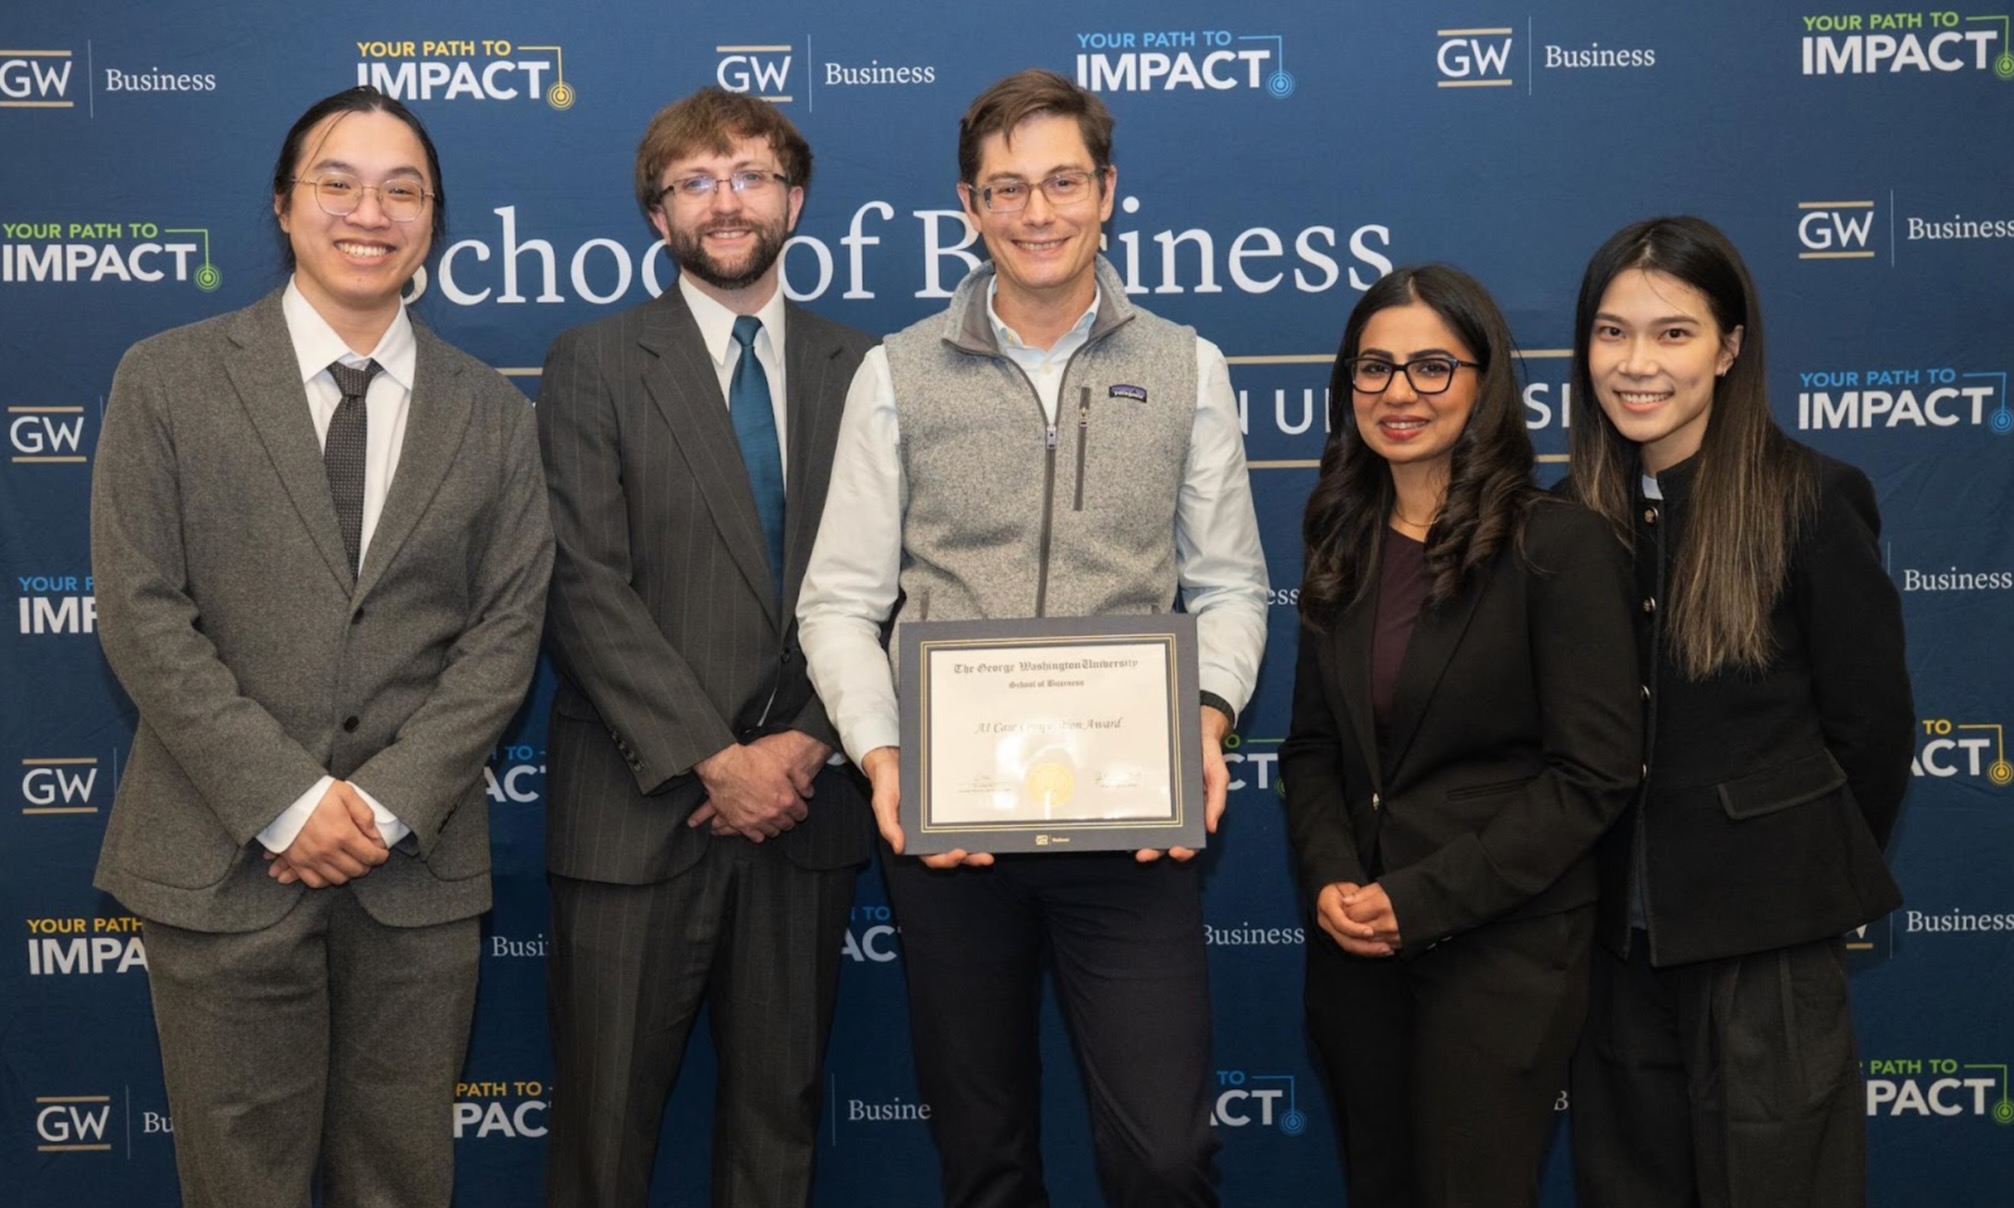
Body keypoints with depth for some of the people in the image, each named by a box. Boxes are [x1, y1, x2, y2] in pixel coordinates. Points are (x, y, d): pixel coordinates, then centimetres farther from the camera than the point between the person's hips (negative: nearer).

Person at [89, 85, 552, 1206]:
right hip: (224, 859, -1)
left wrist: (390, 801, -10)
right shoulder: (168, 380, 1)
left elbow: (508, 628, 2)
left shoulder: (493, 415, 7)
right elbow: (142, 616, -5)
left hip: (419, 865, 2)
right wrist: (286, 801, -13)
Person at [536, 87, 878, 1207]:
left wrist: (805, 746, -9)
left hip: (806, 806, 3)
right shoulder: (595, 363, 1)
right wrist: (714, 760, -14)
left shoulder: (859, 370, 9)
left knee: (781, 1113, 14)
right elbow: (587, 587, -8)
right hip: (639, 809, -2)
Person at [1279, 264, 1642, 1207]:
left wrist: (1422, 899, -16)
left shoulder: (1558, 545, -9)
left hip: (1499, 947, -5)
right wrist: (1332, 882, -8)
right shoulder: (1344, 549, 8)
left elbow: (1593, 770, -13)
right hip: (1355, 948, 5)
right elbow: (1311, 748, 11)